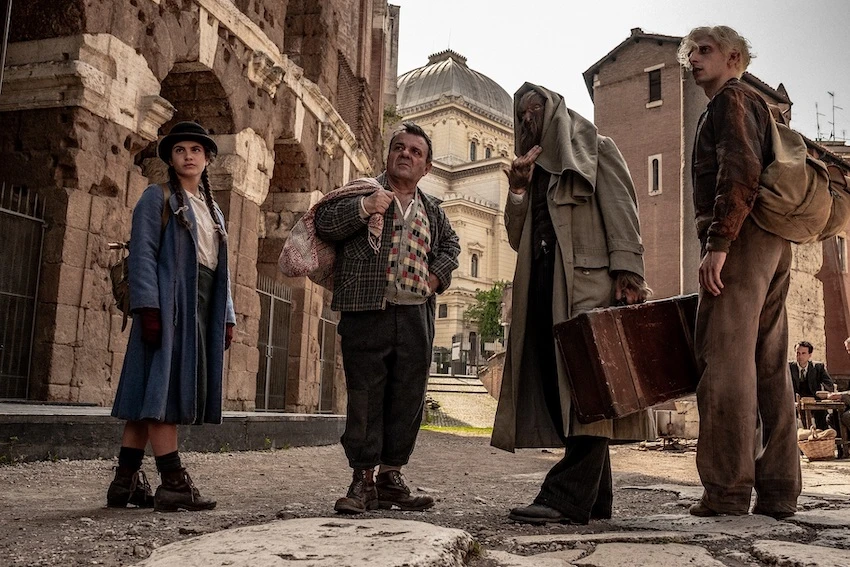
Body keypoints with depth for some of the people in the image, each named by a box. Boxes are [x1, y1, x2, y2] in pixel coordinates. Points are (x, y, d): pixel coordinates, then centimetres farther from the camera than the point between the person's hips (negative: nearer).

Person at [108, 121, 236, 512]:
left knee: (151, 393, 7)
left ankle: (126, 480, 10)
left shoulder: (213, 211, 24)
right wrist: (147, 306, -18)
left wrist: (227, 317, 12)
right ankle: (173, 483, -9)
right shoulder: (157, 198, 4)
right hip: (169, 302, -6)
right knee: (163, 386, -9)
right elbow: (142, 253, -7)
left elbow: (221, 269, 21)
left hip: (203, 306, 7)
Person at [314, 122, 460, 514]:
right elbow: (323, 223, -3)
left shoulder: (432, 209, 20)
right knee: (365, 396, -3)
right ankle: (363, 480, 6)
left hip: (416, 315, 5)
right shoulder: (361, 191, 7)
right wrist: (363, 208, -17)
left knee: (408, 397, 6)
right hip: (367, 310, -4)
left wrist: (438, 272, 14)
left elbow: (451, 244, 34)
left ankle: (391, 476, 17)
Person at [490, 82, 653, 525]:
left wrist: (627, 272, -16)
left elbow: (621, 211, -2)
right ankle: (593, 498, 3)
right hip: (543, 285, 6)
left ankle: (567, 495, -22)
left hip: (589, 280, -6)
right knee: (556, 383, -1)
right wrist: (518, 189, 5)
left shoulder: (595, 148, 12)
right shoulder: (532, 169, 28)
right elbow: (517, 239, 20)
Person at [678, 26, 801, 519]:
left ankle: (727, 491, -15)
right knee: (769, 365, 6)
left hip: (741, 238, -10)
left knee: (725, 359, -13)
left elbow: (740, 170, -15)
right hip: (774, 242, 10)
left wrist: (717, 242, -22)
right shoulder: (761, 106, 30)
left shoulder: (730, 99, 1)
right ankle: (779, 491, 7)